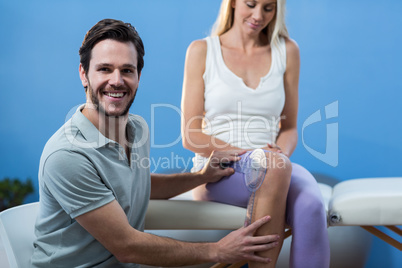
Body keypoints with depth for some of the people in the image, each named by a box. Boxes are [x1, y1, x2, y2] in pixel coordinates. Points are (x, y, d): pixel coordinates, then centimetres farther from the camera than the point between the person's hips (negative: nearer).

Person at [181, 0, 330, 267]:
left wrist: (281, 154, -10)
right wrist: (251, 154, -14)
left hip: (272, 168, 3)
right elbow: (191, 136, -2)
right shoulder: (202, 51, 2)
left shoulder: (287, 51, 9)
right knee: (274, 167, -36)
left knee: (311, 207, -32)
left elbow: (289, 128, 13)